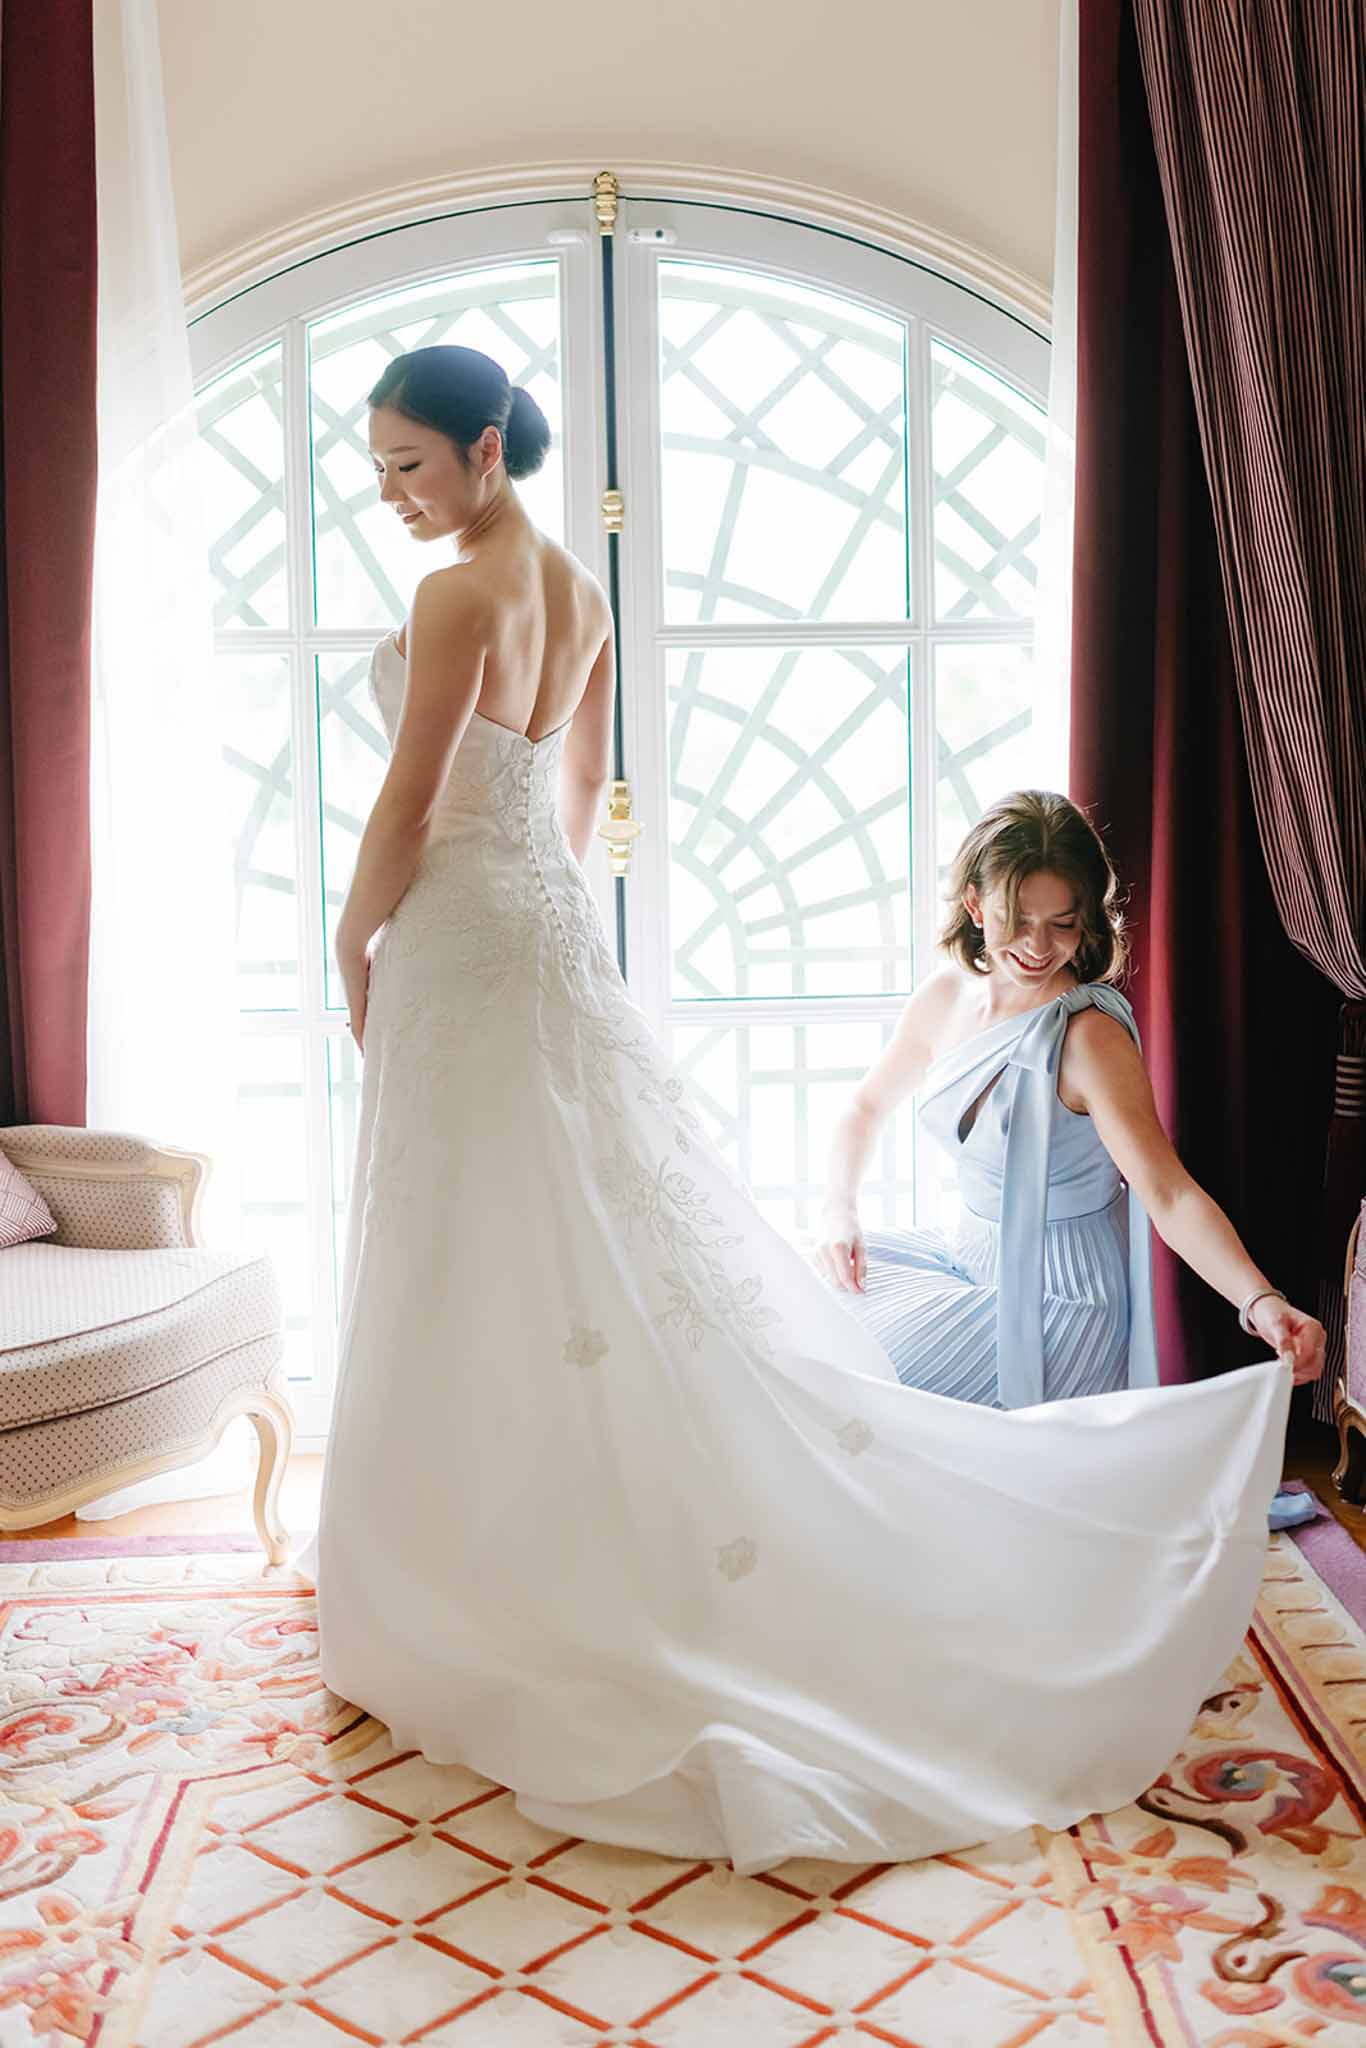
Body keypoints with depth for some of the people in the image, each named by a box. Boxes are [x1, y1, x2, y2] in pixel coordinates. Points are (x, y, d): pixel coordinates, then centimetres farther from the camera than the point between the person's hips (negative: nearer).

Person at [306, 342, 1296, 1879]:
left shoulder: (457, 597, -17)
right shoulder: (580, 594, 10)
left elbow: (409, 805, -15)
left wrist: (355, 944, -1)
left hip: (461, 943, -9)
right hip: (554, 925, 9)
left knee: (477, 1275, 1)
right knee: (615, 1235, 13)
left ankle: (483, 1592, 16)